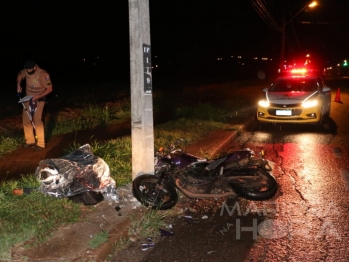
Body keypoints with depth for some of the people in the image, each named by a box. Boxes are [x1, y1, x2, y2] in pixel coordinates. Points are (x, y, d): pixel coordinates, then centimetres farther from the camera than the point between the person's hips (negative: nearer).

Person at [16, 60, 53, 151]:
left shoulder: (43, 74, -26)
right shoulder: (26, 71, -8)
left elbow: (49, 89, -21)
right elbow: (20, 75, 16)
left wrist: (38, 97, -26)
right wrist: (18, 85, -1)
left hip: (39, 100, -6)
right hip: (28, 98, 7)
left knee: (37, 121, -14)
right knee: (26, 120, 8)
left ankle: (40, 144, -4)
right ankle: (30, 141, 22)